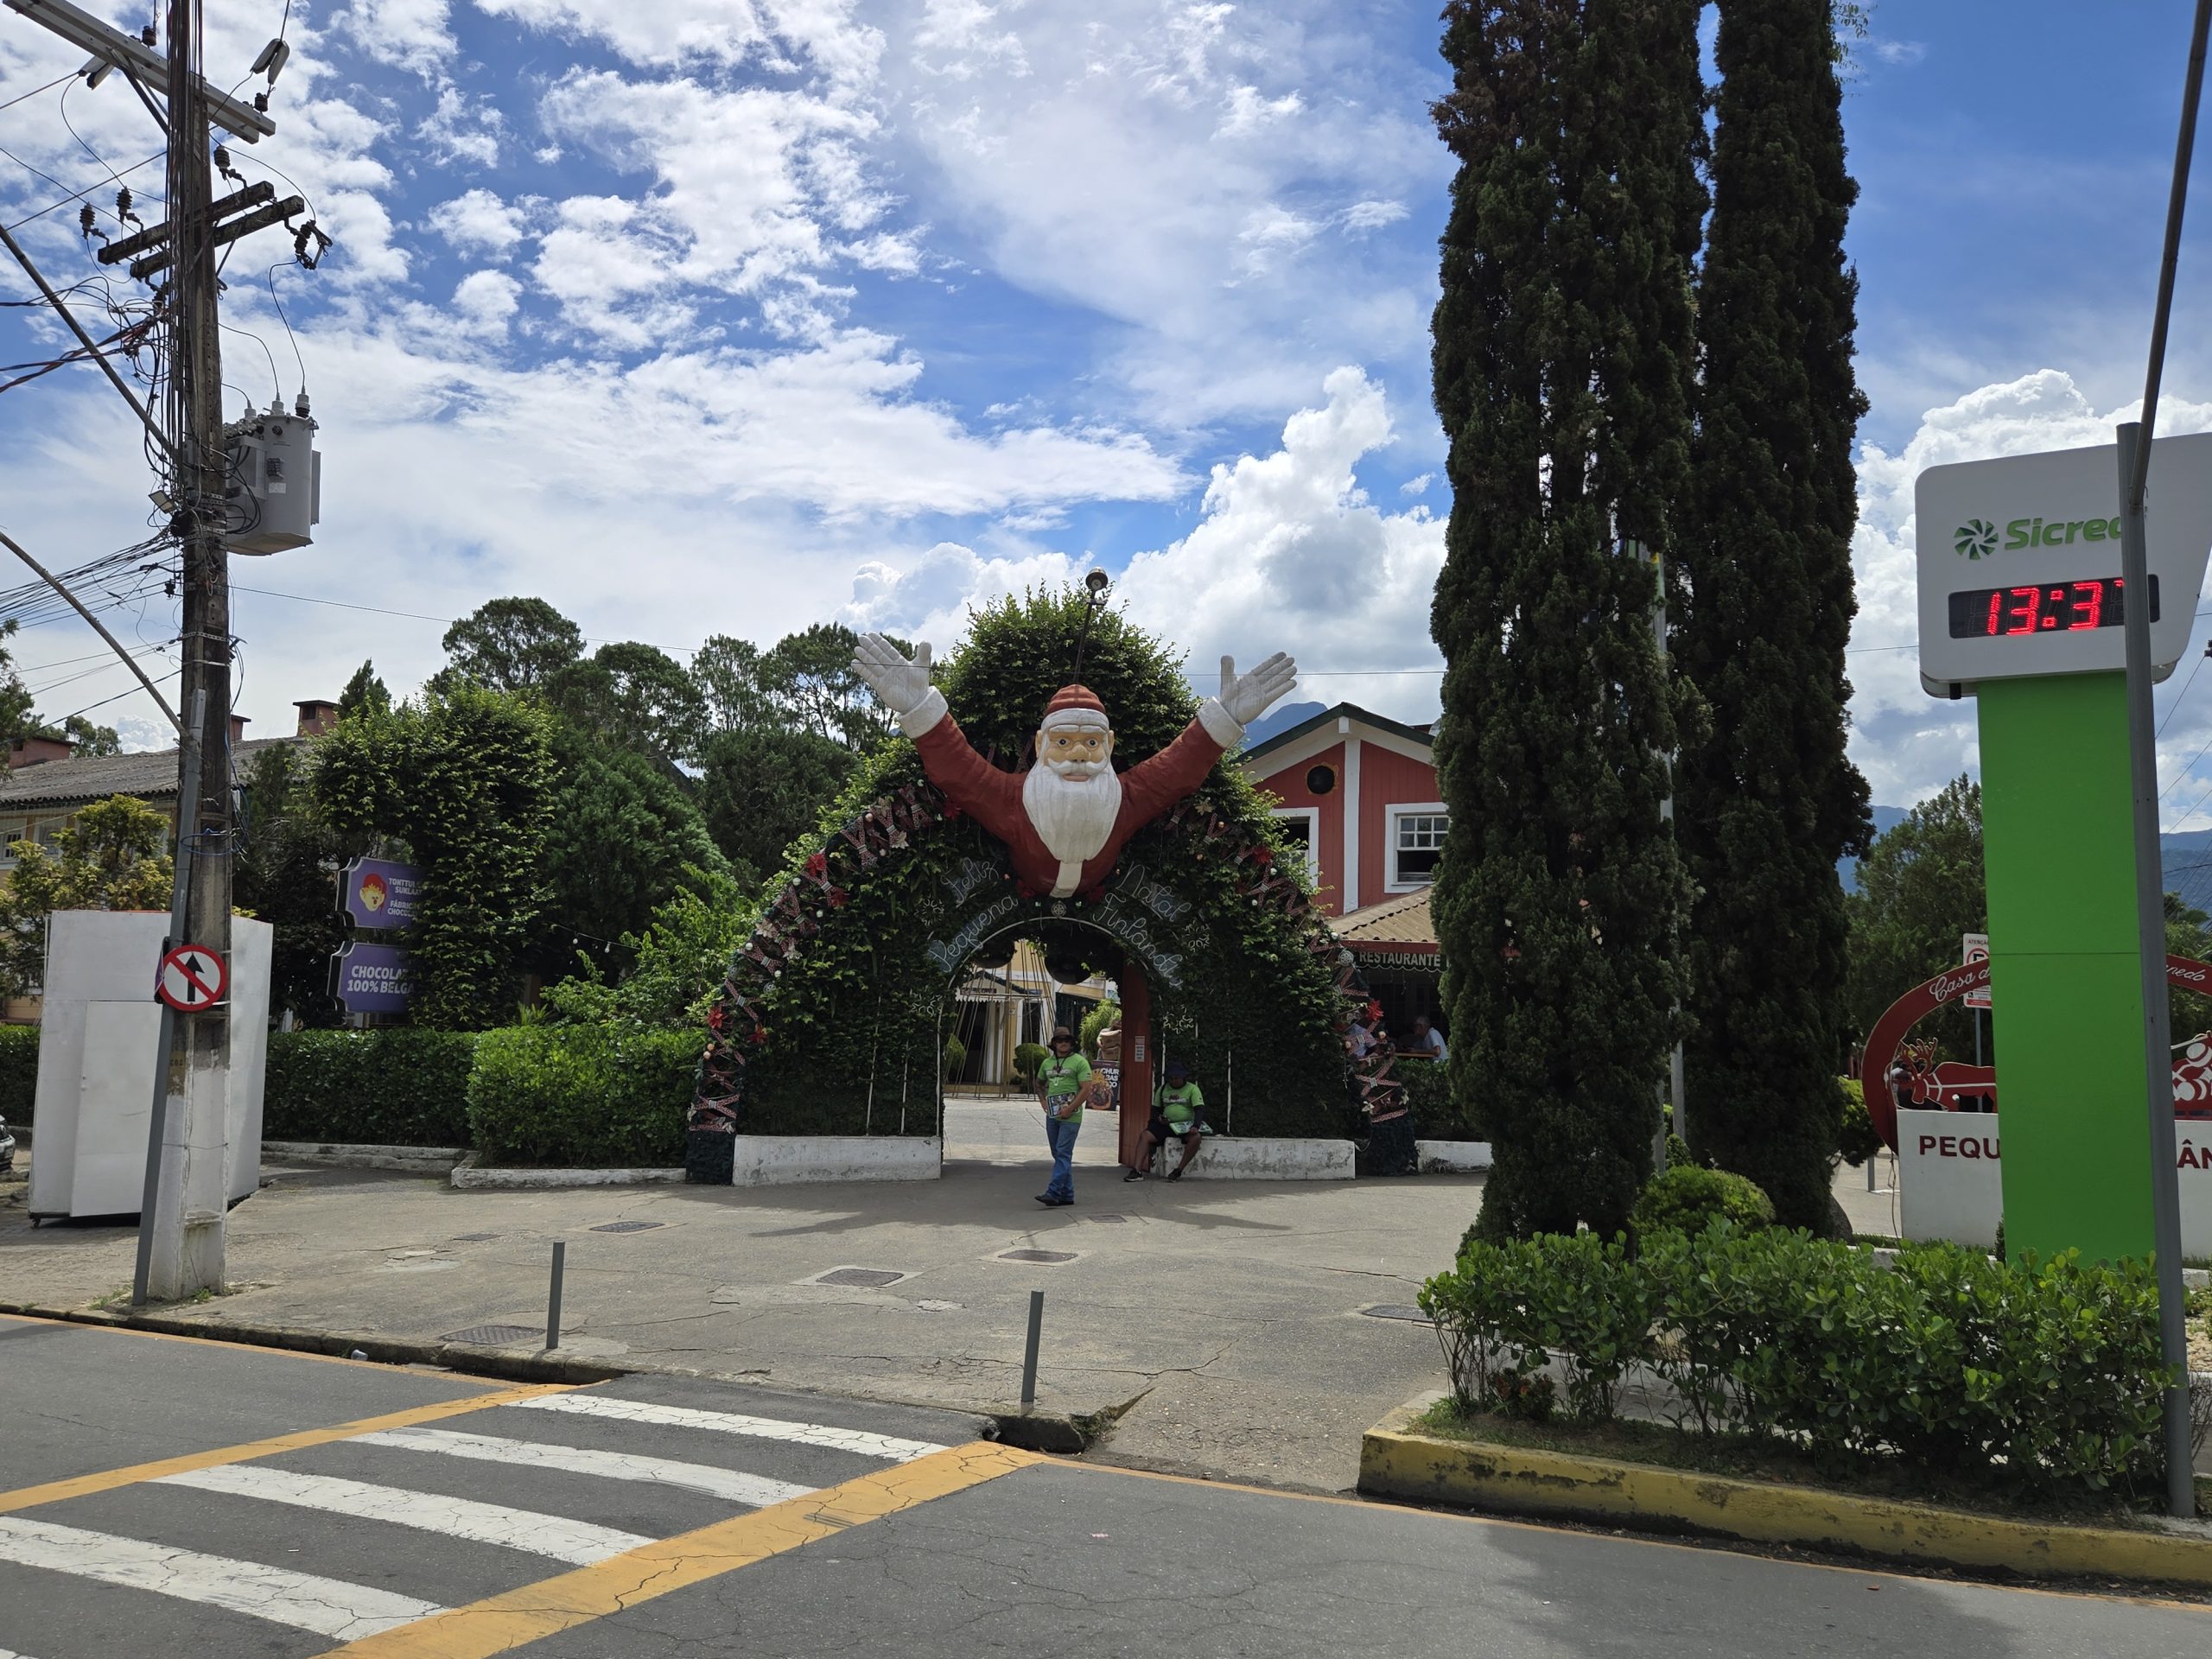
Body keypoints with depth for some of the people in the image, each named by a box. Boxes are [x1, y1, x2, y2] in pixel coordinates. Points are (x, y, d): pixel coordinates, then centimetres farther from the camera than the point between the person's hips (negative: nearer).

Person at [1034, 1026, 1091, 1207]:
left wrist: (1070, 1109, -17)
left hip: (1070, 1117, -7)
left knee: (1063, 1154, -12)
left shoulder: (1079, 1062, -5)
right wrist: (1043, 1101, 15)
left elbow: (1086, 1088, -12)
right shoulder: (1047, 1063, 14)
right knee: (1059, 1155, 10)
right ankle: (1067, 1195, 17)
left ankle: (1053, 1193, -19)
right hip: (1052, 1115, 7)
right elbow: (1039, 1083, 32)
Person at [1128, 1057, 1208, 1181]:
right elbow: (1155, 1109, 20)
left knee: (1195, 1137, -35)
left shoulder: (1192, 1089, -1)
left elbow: (1200, 1110, -10)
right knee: (1145, 1136, -19)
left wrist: (1195, 1126, -28)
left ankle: (1178, 1171, -26)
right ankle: (1137, 1171, -25)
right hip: (1166, 1124, 4)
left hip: (1186, 1125, -3)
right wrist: (1159, 1119, -4)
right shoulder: (1163, 1089, 13)